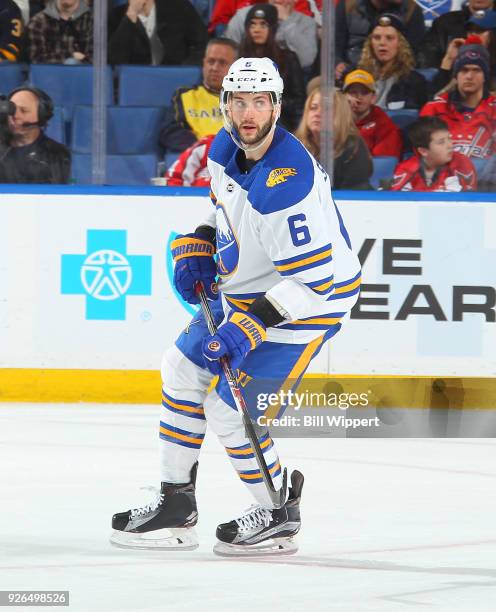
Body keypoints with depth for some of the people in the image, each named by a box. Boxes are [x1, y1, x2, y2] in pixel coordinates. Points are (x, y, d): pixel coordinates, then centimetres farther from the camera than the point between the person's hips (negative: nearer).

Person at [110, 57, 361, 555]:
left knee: (229, 409, -10)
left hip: (308, 299, -10)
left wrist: (253, 325, -34)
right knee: (183, 370, 15)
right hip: (244, 288, 10)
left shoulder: (285, 182, -32)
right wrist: (198, 247, 3)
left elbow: (314, 279, -31)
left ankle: (277, 514, 12)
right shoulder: (225, 149, -4)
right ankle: (176, 505, 27)